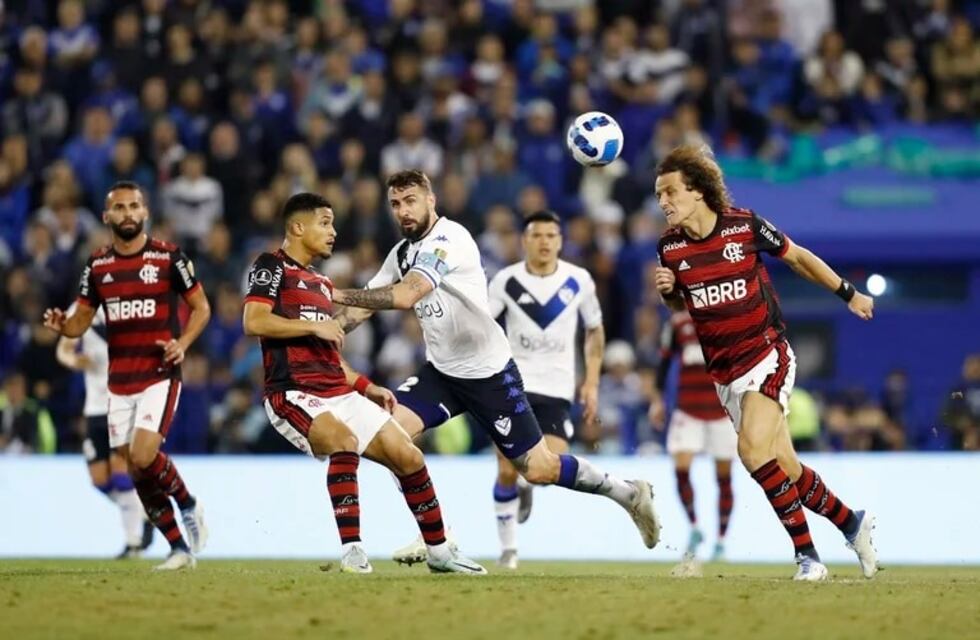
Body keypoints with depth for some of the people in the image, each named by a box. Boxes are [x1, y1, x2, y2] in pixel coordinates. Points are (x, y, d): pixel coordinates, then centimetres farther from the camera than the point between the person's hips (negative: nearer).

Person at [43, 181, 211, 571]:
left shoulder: (168, 257, -4)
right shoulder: (97, 266, 8)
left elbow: (200, 307, 4)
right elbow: (82, 319, 13)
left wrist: (182, 343, -13)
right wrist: (61, 325, -11)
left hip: (160, 374, -5)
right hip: (119, 381, 5)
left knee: (143, 456, -21)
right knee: (134, 468, 3)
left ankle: (188, 506, 7)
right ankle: (179, 548, 15)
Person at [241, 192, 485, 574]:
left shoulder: (322, 283, 23)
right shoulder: (272, 268, -3)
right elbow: (253, 322, -18)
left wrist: (366, 387, 19)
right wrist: (314, 327, -15)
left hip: (339, 394, 9)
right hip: (293, 394, -9)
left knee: (407, 456, 3)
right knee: (344, 440, -35)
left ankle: (439, 553, 16)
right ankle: (352, 552, -33)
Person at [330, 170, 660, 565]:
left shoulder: (448, 239, -21)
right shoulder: (402, 253, 7)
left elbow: (405, 296, -33)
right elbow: (366, 304, 9)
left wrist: (339, 294, -30)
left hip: (489, 372, -8)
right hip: (441, 371, 8)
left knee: (538, 469, -5)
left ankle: (629, 494, 17)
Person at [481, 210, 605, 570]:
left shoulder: (578, 281, 0)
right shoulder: (507, 281, -5)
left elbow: (595, 330, 12)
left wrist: (592, 384, 7)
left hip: (557, 389, 1)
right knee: (507, 471, -5)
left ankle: (527, 488, 23)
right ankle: (508, 548, 10)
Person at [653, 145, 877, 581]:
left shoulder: (745, 226, -10)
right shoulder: (670, 246, -1)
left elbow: (797, 258, 5)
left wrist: (848, 294, 11)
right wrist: (667, 291, -7)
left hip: (766, 354, -5)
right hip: (724, 373, 5)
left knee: (754, 450, -23)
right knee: (786, 469, 5)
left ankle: (807, 553, -15)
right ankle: (852, 523, 26)